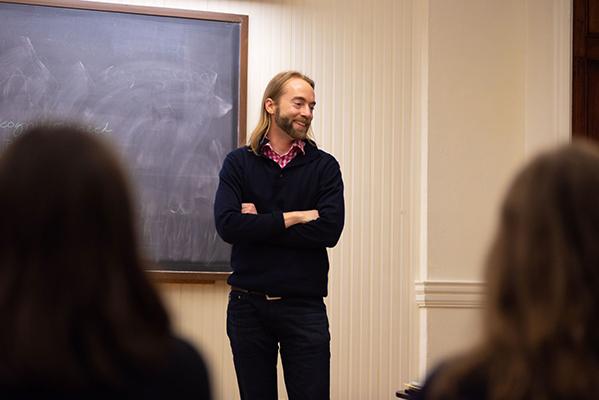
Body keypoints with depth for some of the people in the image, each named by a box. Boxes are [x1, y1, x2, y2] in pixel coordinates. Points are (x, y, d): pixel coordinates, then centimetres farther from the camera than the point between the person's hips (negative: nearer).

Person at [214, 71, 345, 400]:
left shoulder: (324, 166, 3)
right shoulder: (238, 162, 4)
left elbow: (329, 230, -11)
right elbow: (227, 225, -11)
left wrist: (260, 224, -9)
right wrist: (293, 218, -11)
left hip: (304, 307, -1)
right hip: (248, 304, 1)